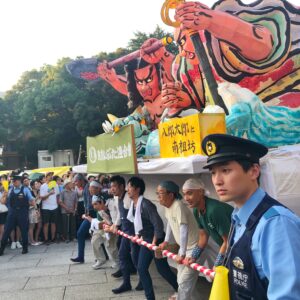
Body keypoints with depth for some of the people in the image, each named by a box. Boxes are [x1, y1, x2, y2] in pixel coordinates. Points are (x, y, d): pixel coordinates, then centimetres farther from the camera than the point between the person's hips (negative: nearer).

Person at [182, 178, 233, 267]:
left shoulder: (214, 210, -31)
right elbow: (203, 236, 9)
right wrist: (193, 257, 3)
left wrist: (216, 266, -21)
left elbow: (228, 241, -25)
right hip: (227, 250, 8)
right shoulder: (196, 211, -4)